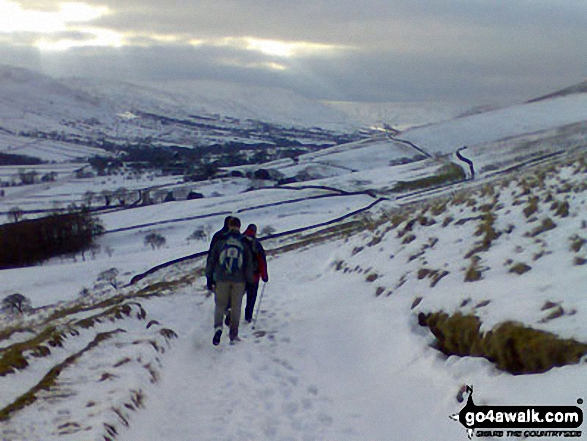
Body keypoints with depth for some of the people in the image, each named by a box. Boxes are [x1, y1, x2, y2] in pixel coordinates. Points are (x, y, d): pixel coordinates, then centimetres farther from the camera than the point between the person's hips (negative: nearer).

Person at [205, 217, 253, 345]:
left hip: (222, 279, 0)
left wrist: (209, 278, 10)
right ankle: (233, 334, 16)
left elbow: (211, 260, 3)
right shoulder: (244, 243, 1)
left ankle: (218, 326, -18)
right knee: (236, 307, 11)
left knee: (220, 305, 8)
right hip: (239, 280, 0)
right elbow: (249, 263, 1)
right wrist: (249, 281, 8)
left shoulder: (220, 241, 1)